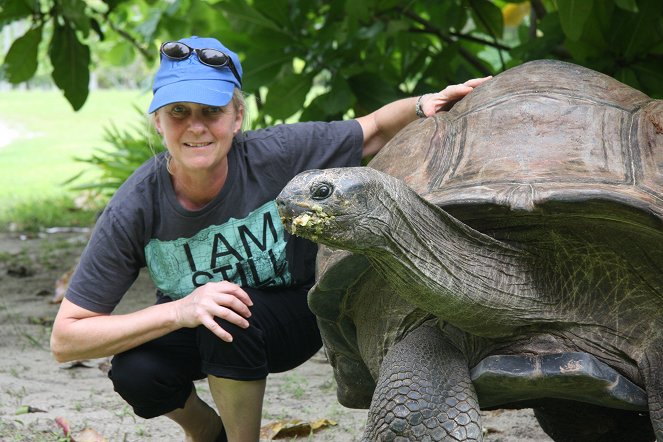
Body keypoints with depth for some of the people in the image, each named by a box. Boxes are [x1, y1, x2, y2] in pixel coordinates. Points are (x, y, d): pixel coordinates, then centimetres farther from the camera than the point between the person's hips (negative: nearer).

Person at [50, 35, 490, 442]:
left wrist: (422, 105, -31)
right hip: (187, 327, 1)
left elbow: (374, 130, -8)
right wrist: (179, 311, -40)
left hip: (292, 315, -1)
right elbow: (65, 338, -27)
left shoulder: (276, 155, -26)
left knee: (233, 323, -34)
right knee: (135, 372, -29)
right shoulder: (134, 211, -26)